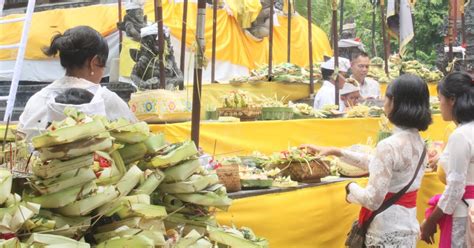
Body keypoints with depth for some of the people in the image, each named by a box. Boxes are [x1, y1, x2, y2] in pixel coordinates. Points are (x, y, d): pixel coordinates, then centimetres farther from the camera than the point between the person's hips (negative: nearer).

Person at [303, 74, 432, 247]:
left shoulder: (389, 146, -23)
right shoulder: (418, 141, 4)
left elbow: (372, 199, -23)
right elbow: (375, 163, 17)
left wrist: (351, 188, -4)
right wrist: (336, 152, 18)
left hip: (388, 229, -8)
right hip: (408, 223, 8)